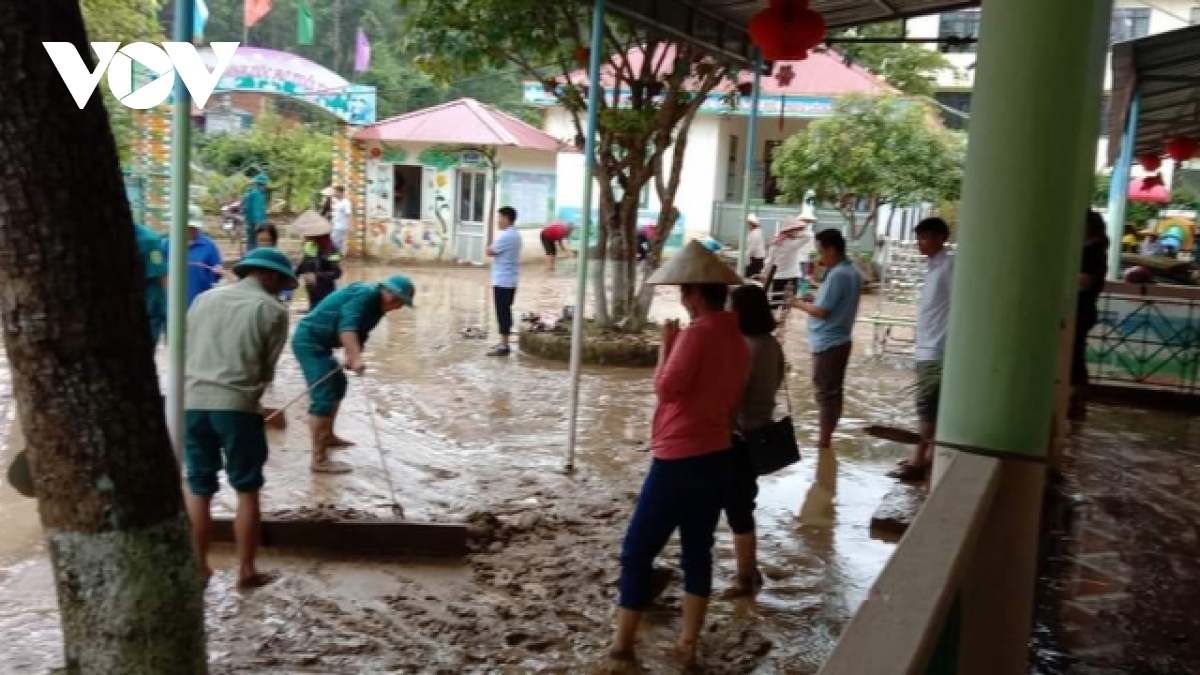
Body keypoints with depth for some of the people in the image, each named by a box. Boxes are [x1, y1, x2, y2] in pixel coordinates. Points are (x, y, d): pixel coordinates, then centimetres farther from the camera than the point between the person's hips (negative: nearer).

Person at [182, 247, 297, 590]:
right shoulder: (273, 310, 1)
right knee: (247, 491, 9)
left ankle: (199, 565, 21)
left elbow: (184, 348, 15)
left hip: (192, 401, 4)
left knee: (199, 489, 14)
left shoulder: (205, 298, 14)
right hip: (237, 405, -4)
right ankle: (246, 570, 13)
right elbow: (267, 369, 3)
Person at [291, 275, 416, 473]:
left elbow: (359, 334, 9)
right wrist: (356, 358, -43)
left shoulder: (377, 306, 12)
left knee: (338, 384, 26)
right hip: (309, 341, -11)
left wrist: (351, 358, -8)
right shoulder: (365, 295, -19)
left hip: (317, 342, 11)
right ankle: (319, 459, -13)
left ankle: (327, 436, 42)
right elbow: (346, 327, -33)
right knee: (323, 397, -14)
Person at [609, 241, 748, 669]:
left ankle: (622, 643, 10)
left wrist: (666, 345, -7)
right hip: (718, 456, 8)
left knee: (637, 551, 3)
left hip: (680, 458, -8)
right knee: (698, 551, 14)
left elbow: (667, 389, -18)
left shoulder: (697, 333, -16)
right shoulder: (737, 340, 9)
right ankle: (688, 645, 20)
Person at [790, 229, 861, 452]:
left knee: (824, 392, -3)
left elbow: (822, 311, -21)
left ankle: (823, 442, 3)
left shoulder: (837, 275, -20)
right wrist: (814, 299, 11)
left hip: (828, 343, -10)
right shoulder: (852, 272, 11)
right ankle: (826, 439, 21)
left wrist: (799, 303, -6)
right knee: (833, 392, 13)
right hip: (840, 340, 10)